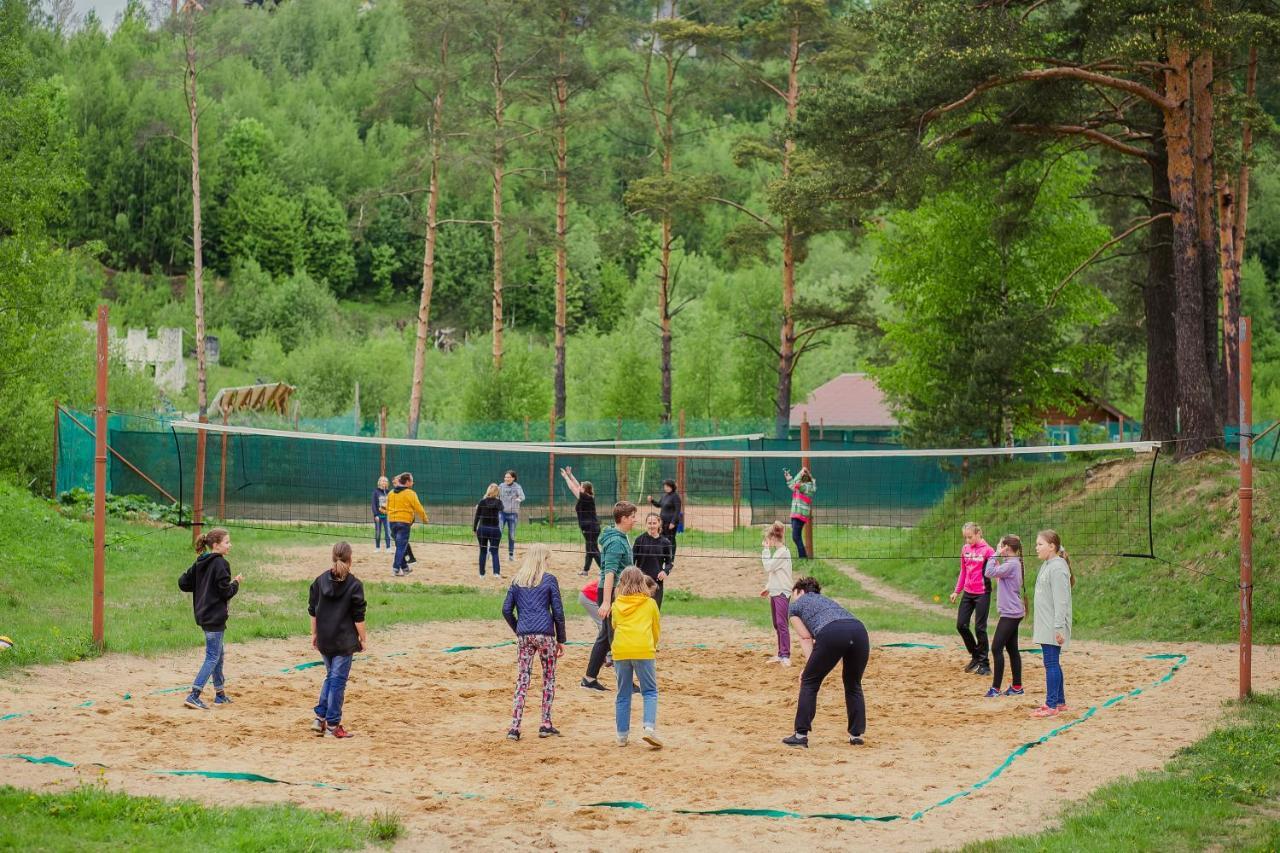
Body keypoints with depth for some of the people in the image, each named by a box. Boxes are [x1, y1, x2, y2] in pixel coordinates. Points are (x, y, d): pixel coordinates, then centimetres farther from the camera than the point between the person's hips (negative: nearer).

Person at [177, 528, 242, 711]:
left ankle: (220, 695, 26)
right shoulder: (220, 564, -16)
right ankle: (194, 696, -12)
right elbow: (226, 592, -18)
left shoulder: (200, 563, 8)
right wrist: (236, 583, 0)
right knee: (213, 657, -5)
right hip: (215, 617, -9)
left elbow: (183, 583, 9)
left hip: (203, 614, 9)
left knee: (219, 654, 19)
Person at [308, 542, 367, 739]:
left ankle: (320, 718, 14)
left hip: (324, 640, 5)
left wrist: (314, 634, 17)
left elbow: (313, 611, 7)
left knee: (331, 676, 20)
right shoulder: (354, 585, -11)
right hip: (344, 641, -5)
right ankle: (332, 725, 4)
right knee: (338, 680, 2)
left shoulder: (320, 581, 2)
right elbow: (358, 617, -9)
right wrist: (363, 639, 0)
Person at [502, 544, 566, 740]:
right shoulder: (549, 580, -1)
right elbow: (558, 612, -2)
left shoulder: (517, 580, 8)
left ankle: (514, 728, -3)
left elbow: (506, 610, 7)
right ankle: (546, 725, 12)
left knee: (522, 681, 4)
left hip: (524, 636, 3)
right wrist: (561, 640, 6)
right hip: (545, 635, -3)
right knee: (549, 678, 12)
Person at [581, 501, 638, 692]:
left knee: (605, 637, 14)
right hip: (611, 593, -10)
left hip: (618, 592, 10)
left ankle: (590, 678, 19)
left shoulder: (622, 538, 13)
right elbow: (610, 572, -25)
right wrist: (606, 602, -30)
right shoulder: (616, 542, -19)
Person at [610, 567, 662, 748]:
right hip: (644, 650, -2)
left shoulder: (616, 605, 14)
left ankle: (622, 735, 11)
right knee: (650, 692, 5)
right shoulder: (650, 603, 10)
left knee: (623, 695, 11)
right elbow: (657, 629, 19)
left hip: (620, 651, 2)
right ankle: (649, 728, -15)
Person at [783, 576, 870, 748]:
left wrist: (810, 667, 13)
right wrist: (812, 668, 33)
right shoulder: (825, 600, 41)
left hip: (832, 634, -5)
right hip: (859, 630, 5)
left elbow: (806, 638, 15)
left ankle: (801, 734, 11)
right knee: (853, 685, 24)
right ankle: (856, 734, 23)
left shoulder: (795, 606, 26)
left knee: (809, 682, 12)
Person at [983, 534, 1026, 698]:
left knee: (997, 648, -9)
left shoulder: (1011, 564, -17)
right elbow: (998, 578, 18)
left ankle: (996, 687, -9)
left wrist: (996, 555, -11)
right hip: (1012, 612, 10)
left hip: (1010, 613, -10)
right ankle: (1017, 686, 16)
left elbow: (989, 572, -22)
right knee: (1012, 649, 12)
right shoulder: (1013, 563, 13)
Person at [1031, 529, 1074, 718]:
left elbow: (1060, 601, -20)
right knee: (1053, 663, 15)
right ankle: (1060, 701, 22)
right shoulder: (1047, 566, 15)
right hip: (1045, 627, 10)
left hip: (1053, 629, -10)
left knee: (1051, 663, -9)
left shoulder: (1057, 568, -16)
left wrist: (1058, 627, -22)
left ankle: (1051, 705, -8)